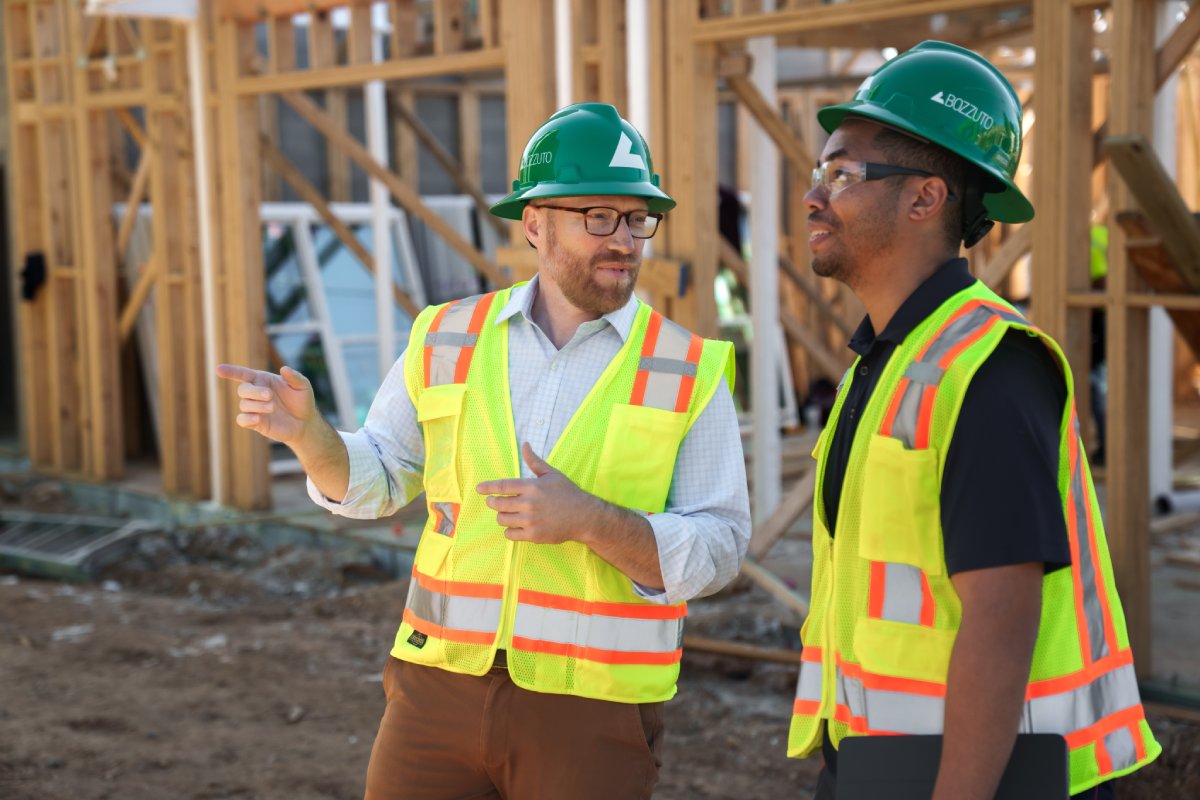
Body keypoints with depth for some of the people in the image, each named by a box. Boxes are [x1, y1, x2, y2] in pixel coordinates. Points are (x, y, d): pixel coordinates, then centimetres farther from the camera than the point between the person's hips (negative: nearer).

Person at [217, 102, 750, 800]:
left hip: (594, 713, -2)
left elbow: (715, 551, -9)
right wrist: (305, 431, -8)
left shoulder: (688, 373, -5)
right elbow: (376, 477, 12)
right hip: (441, 685, 3)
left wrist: (588, 519, -24)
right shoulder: (449, 341, 2)